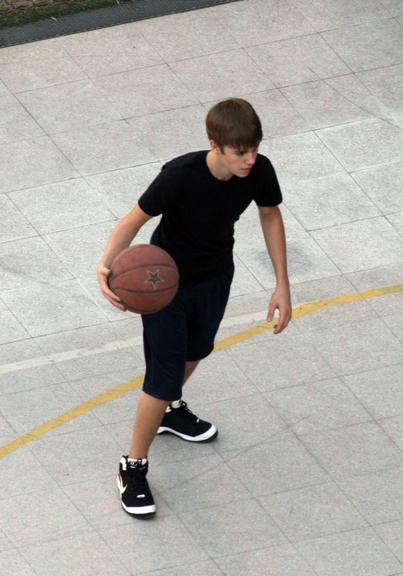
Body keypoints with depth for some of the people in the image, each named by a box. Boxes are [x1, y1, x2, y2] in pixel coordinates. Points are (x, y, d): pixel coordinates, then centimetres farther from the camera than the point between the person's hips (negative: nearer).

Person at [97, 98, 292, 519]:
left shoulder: (259, 172, -23)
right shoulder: (180, 175, -37)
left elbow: (270, 216, -3)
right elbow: (135, 219, -25)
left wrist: (282, 285, 0)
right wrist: (106, 265, -44)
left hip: (216, 277, 5)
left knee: (194, 351, 29)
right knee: (164, 378, -4)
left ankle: (169, 411, 60)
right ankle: (133, 468, 16)